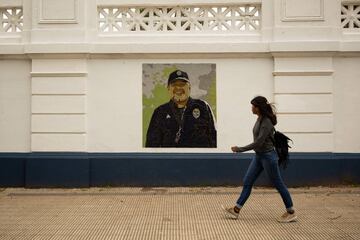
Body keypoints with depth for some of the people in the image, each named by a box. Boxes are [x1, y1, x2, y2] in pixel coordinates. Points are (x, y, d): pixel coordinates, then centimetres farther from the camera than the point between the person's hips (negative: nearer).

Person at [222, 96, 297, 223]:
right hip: (259, 156, 9)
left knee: (278, 184, 3)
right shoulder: (260, 119, 6)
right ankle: (236, 210, 13)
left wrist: (240, 149, -21)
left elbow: (258, 142, -25)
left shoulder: (266, 123, -22)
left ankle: (291, 213, 18)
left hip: (268, 156, -9)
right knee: (247, 182, 8)